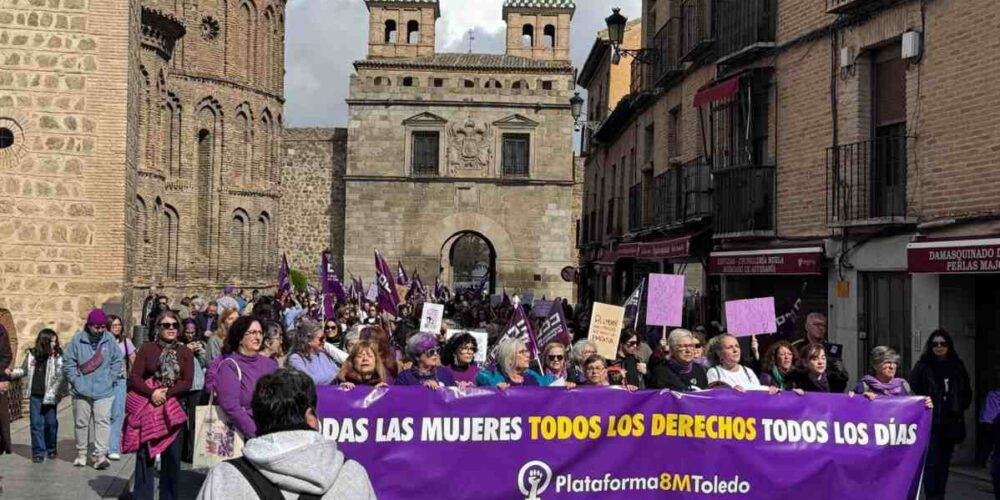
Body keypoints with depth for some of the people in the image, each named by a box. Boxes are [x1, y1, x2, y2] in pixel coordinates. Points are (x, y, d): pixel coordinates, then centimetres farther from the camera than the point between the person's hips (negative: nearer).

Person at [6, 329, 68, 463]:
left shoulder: (58, 356, -5)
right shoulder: (32, 354, 4)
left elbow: (60, 377, -10)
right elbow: (24, 370, 14)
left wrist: (52, 393, -18)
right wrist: (12, 373, -4)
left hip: (50, 396, -2)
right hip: (35, 395, 2)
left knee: (51, 423, 7)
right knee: (36, 423, 3)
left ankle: (51, 450, 22)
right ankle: (38, 452, 8)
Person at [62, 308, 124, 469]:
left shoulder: (109, 340, 0)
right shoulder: (78, 340, -4)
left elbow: (118, 360, 7)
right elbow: (67, 361, 0)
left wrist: (111, 378, 0)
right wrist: (75, 380, -5)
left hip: (104, 391, 0)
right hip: (82, 391, 0)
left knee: (102, 421, -8)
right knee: (81, 422, 10)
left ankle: (100, 455, -9)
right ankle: (81, 454, 24)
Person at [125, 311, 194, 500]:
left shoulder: (185, 352, 6)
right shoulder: (147, 348, 2)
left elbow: (187, 382, -2)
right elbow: (134, 378, -3)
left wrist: (166, 393, -17)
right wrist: (152, 393, -18)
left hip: (174, 408, 1)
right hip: (147, 407, -1)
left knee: (172, 456, 5)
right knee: (145, 454, 1)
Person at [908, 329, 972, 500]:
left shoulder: (957, 367, 9)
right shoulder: (923, 366, -2)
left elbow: (967, 392, 18)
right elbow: (912, 390, -4)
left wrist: (960, 406, 5)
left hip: (950, 422, 4)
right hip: (930, 422, -4)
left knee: (944, 462, 11)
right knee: (931, 462, -9)